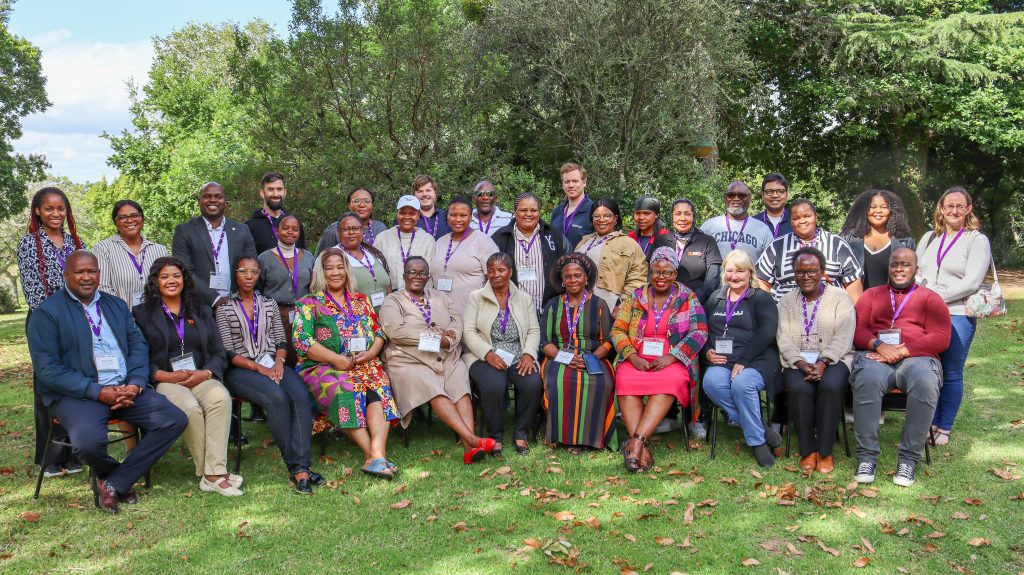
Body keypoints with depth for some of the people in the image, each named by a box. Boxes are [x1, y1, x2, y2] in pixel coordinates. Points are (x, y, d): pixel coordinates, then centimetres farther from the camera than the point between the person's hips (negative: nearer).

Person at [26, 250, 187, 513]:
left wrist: (135, 383, -9)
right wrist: (97, 391, -17)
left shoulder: (116, 305, 18)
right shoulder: (46, 313, 1)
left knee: (175, 420, -15)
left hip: (126, 389, 5)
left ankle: (113, 483, -7)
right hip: (76, 393, -5)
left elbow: (138, 346, 12)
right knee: (89, 440, -35)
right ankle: (116, 474, 2)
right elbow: (47, 369, -8)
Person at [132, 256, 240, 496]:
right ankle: (209, 473, -23)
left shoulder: (201, 312, 22)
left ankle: (214, 473, -34)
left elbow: (219, 354, 13)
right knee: (190, 408, -34)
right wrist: (166, 376, -14)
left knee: (221, 397, -32)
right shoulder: (142, 313, 12)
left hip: (201, 378, 3)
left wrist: (205, 373, -8)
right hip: (163, 382, -2)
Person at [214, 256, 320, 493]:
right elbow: (228, 352, -1)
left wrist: (279, 362, -6)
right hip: (240, 370, -3)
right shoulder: (224, 308, 7)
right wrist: (258, 368, -13)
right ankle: (294, 466, -27)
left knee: (300, 395, -29)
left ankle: (301, 468, -35)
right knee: (277, 397, -34)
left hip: (272, 365, 3)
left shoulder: (269, 303, 19)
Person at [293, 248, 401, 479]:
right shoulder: (309, 304, 10)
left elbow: (379, 332, 18)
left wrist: (370, 353, -4)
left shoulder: (361, 300, 22)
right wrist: (336, 359, -13)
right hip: (323, 367, -3)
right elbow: (302, 341, -2)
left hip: (365, 364, 3)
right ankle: (375, 456, -38)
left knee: (379, 388, -30)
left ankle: (377, 453, -45)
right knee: (345, 389, -36)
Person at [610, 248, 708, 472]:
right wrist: (632, 356, -9)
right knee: (625, 381, -31)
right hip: (637, 360, 2)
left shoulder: (688, 299, 8)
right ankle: (641, 449, -35)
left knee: (669, 382, -35)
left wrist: (670, 358, -14)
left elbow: (699, 332, -2)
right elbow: (617, 330, 9)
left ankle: (636, 441, -39)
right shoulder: (635, 297, 13)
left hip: (673, 362, -1)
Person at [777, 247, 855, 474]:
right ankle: (807, 451, -16)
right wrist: (802, 364, -17)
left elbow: (843, 337, -6)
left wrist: (822, 363, -21)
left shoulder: (840, 297, 7)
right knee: (799, 388, -31)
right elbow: (784, 340, 2)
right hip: (797, 360, 1)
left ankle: (825, 452, -19)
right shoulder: (787, 301, 13)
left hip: (833, 359, -1)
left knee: (831, 386, -33)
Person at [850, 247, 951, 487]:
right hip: (876, 356, 1)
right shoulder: (872, 295, 24)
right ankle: (866, 456, -28)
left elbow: (941, 338, 4)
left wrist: (902, 351, -10)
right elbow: (857, 330, 11)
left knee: (925, 383, -36)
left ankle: (909, 458, -25)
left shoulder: (929, 298, 19)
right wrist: (879, 346, -11)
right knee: (867, 380, -36)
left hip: (917, 358, 0)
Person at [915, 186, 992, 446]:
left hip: (957, 315, -4)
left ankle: (944, 428, 15)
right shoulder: (929, 238, 17)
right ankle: (930, 423, 18)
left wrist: (936, 296, -13)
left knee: (951, 374, 4)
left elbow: (971, 282, -9)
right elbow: (914, 273, 19)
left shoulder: (977, 241, 1)